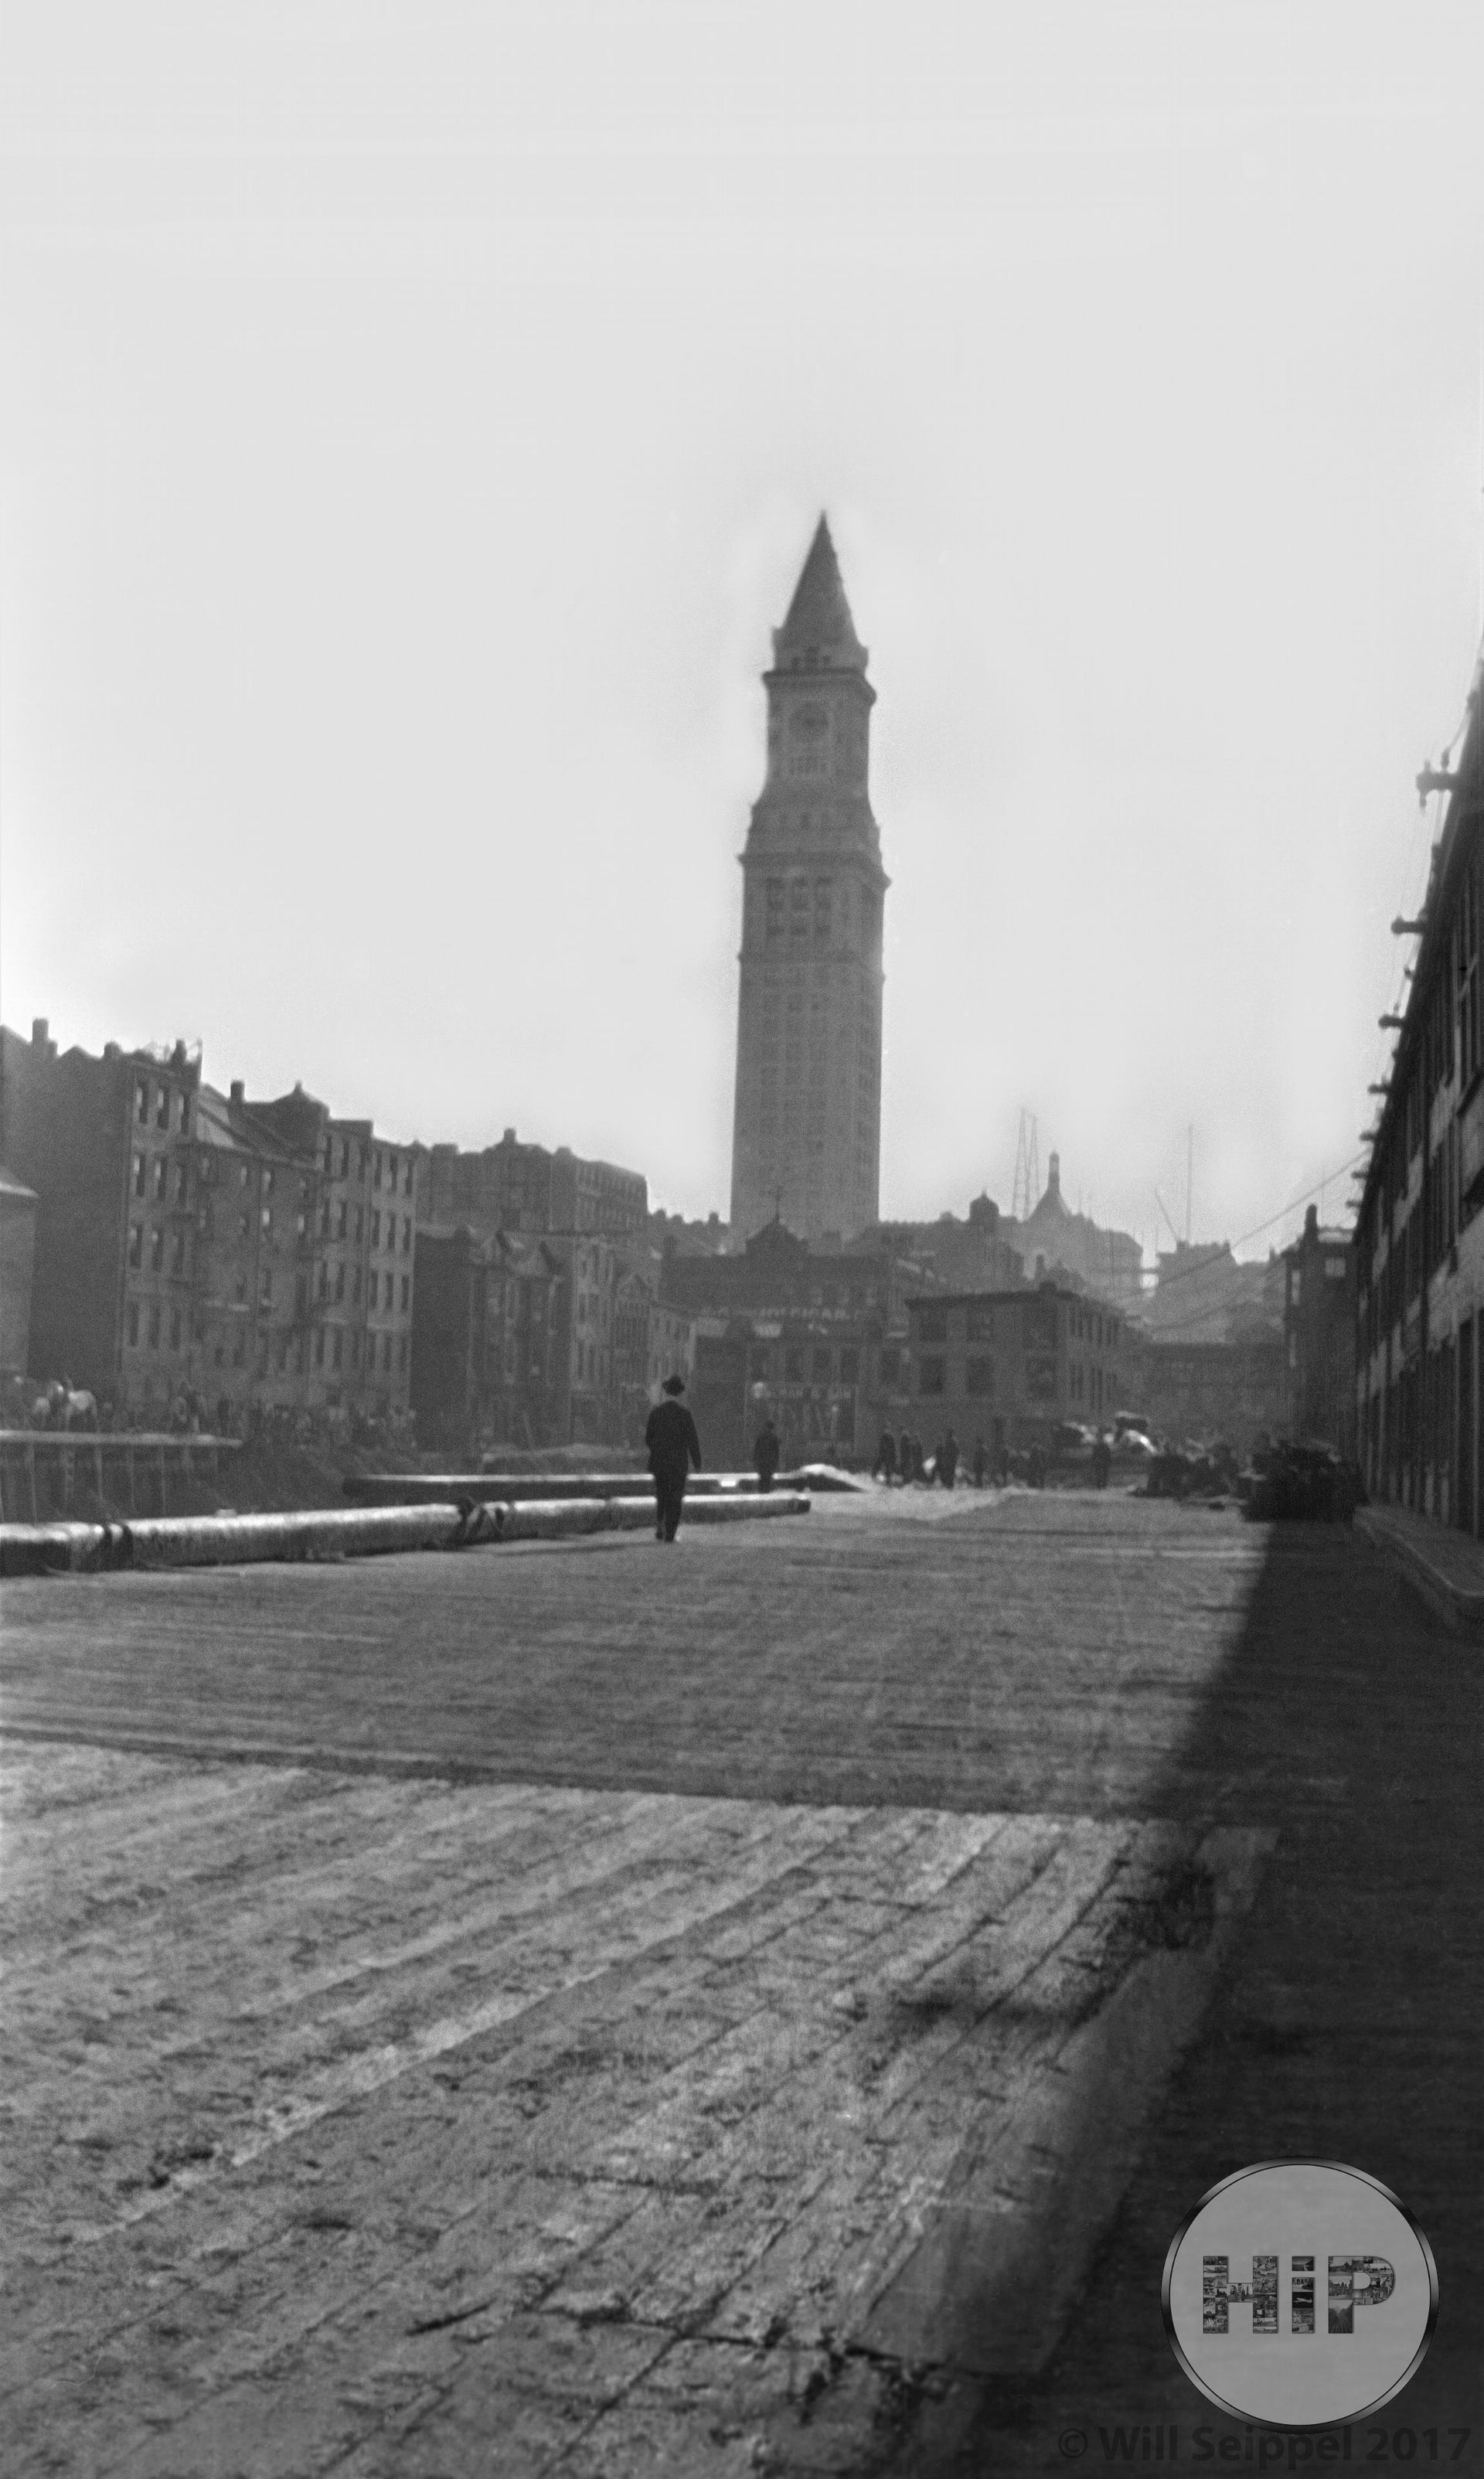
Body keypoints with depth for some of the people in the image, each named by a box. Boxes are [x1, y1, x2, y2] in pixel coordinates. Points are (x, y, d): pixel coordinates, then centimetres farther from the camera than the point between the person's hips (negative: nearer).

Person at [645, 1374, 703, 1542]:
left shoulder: (656, 1412, 0)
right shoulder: (684, 1413, -10)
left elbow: (648, 1438, 4)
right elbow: (692, 1440, -9)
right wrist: (697, 1463, -1)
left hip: (658, 1462, 3)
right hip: (678, 1463, -3)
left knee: (662, 1498, 18)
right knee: (675, 1499, 5)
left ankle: (659, 1528, 4)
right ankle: (670, 1534, 1)